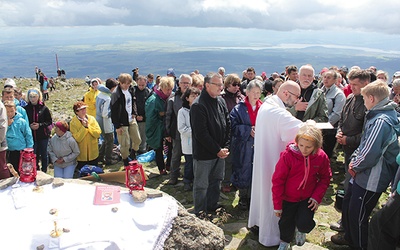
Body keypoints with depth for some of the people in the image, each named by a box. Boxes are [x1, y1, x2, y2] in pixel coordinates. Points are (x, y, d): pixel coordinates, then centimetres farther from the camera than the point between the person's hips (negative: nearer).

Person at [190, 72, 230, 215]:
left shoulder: (221, 101, 7)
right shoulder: (198, 105, -17)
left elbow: (228, 124, 9)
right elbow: (201, 133, -20)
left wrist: (226, 147, 0)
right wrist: (218, 150, -15)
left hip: (220, 153, 7)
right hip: (204, 154, -7)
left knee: (216, 182, 18)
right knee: (201, 185, 5)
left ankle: (212, 209, 36)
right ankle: (200, 214, 21)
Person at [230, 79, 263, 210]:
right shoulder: (238, 109, -1)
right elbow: (234, 127, -8)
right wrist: (249, 130, -19)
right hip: (243, 148, -2)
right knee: (243, 172, 6)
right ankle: (243, 198, 24)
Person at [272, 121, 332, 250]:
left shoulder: (322, 157, -15)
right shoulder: (288, 155, -23)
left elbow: (325, 178, 2)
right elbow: (277, 180, -17)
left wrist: (317, 197, -10)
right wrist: (277, 204, -12)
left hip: (308, 198, 1)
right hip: (288, 198, -1)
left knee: (305, 223, -13)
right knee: (286, 223, 13)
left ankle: (300, 230, 27)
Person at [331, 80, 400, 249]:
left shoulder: (380, 122, -26)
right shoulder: (378, 115, 7)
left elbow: (369, 155, -28)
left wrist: (356, 166, -10)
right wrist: (354, 159, 2)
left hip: (371, 180, -10)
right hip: (363, 174, 10)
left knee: (358, 215, 6)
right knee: (347, 205, 23)